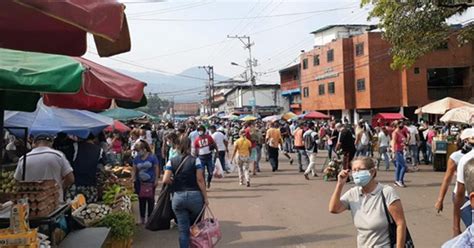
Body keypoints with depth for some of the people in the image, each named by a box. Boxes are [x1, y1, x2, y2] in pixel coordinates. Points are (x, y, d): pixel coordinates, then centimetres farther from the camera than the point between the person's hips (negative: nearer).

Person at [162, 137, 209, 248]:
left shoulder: (171, 161, 3)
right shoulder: (195, 160, -3)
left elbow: (165, 180, -6)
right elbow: (200, 180, -7)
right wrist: (205, 197, -1)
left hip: (178, 197, 2)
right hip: (195, 195, -1)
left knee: (183, 230, 9)